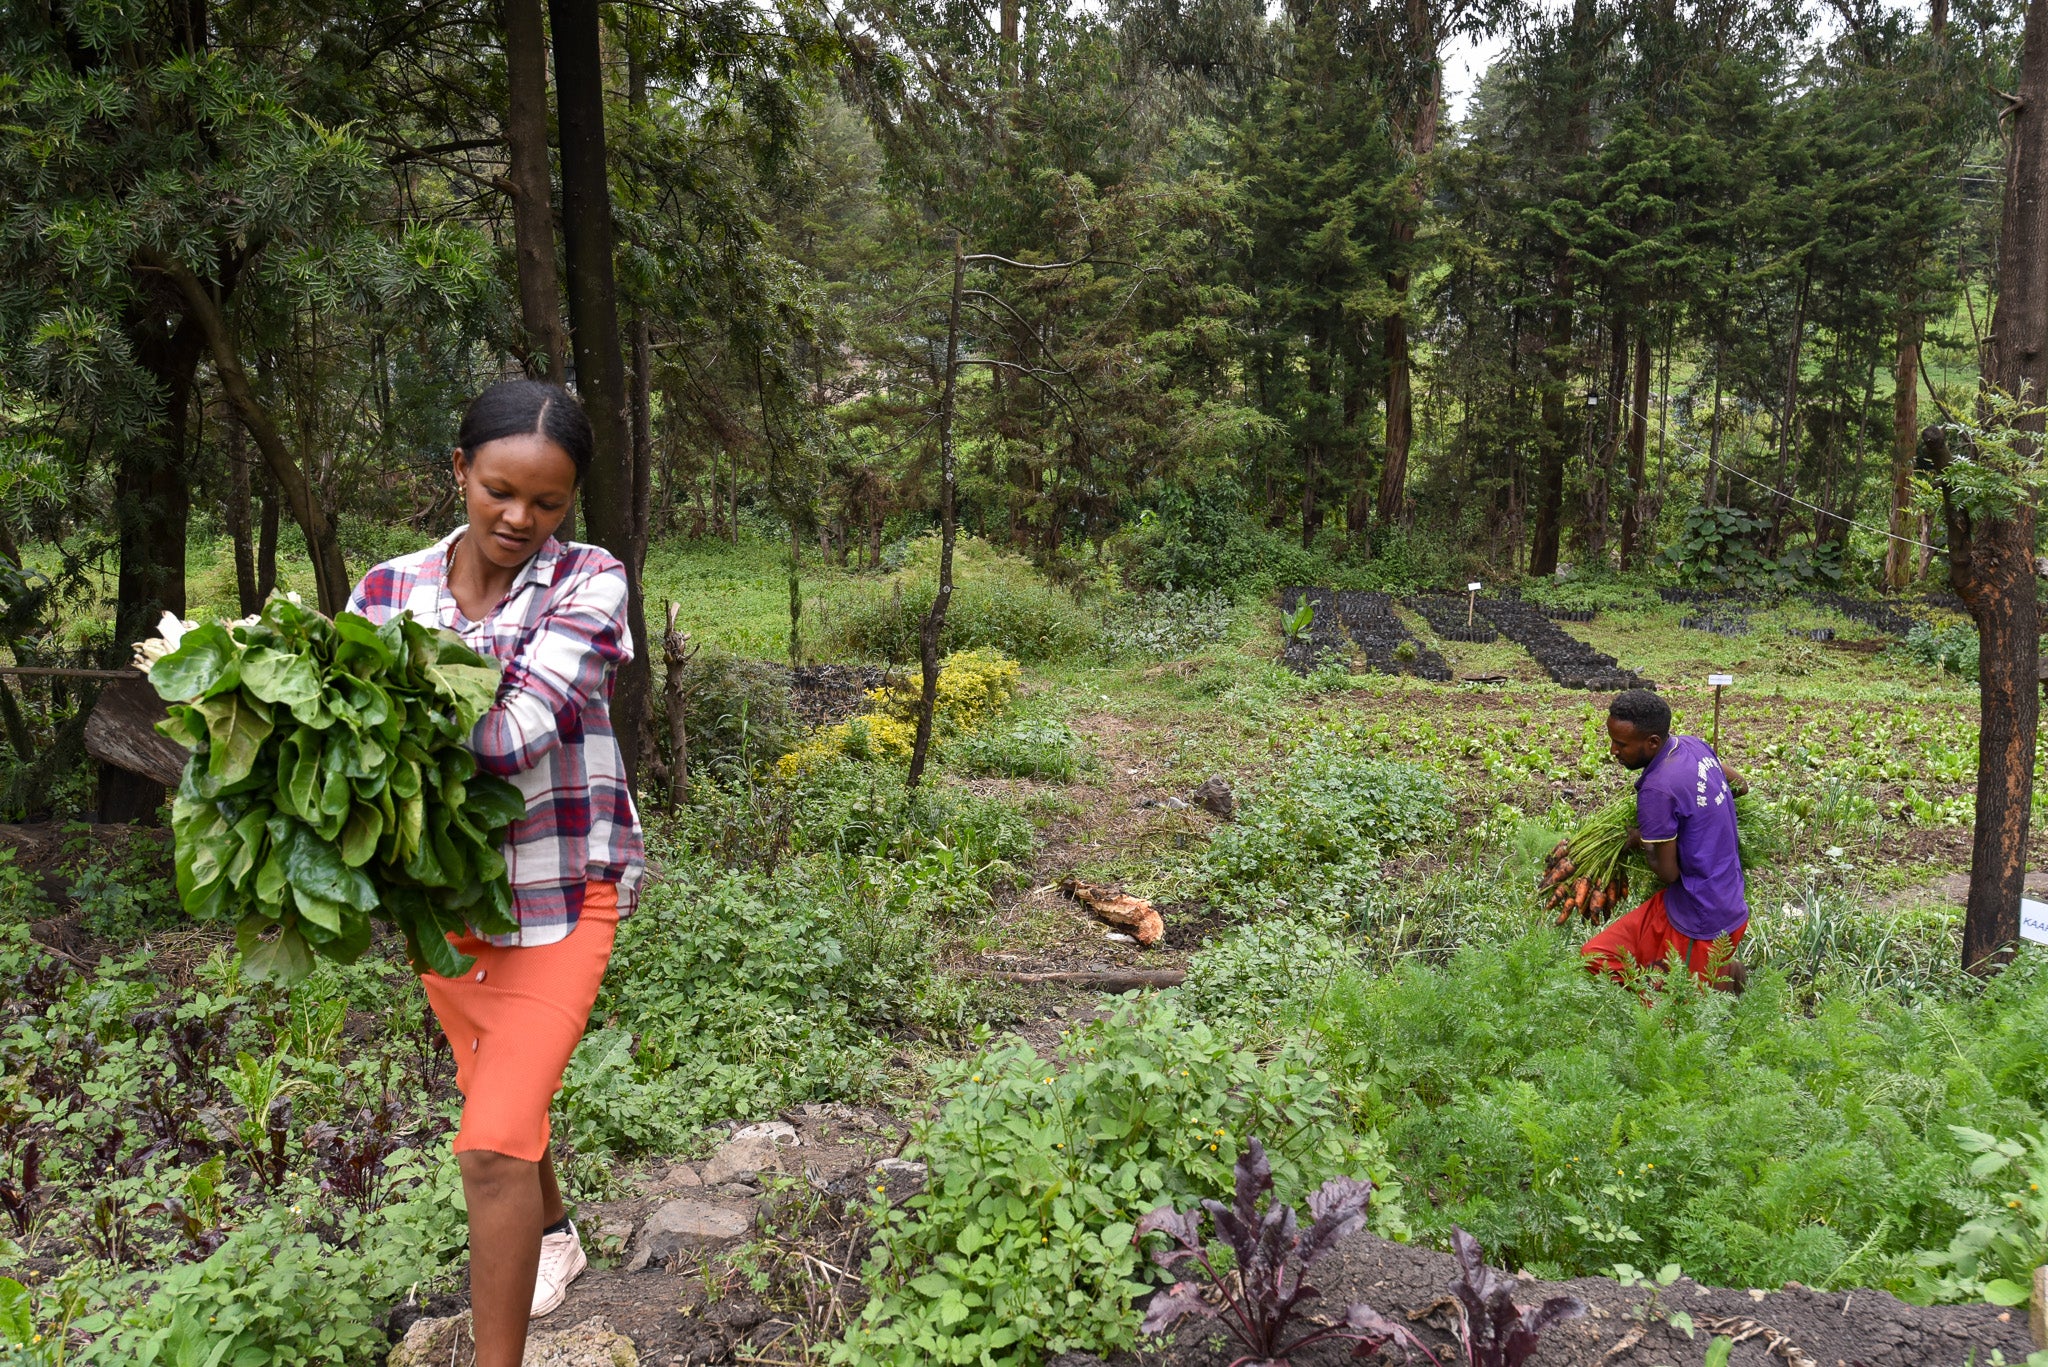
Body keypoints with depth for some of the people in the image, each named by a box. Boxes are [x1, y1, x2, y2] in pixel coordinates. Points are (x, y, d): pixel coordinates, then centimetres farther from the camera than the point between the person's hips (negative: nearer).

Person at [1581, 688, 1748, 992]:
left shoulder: (1657, 790, -28)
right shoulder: (1695, 746, -2)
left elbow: (1667, 873, -19)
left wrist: (1642, 841, -1)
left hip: (1704, 923, -9)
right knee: (1595, 955, 7)